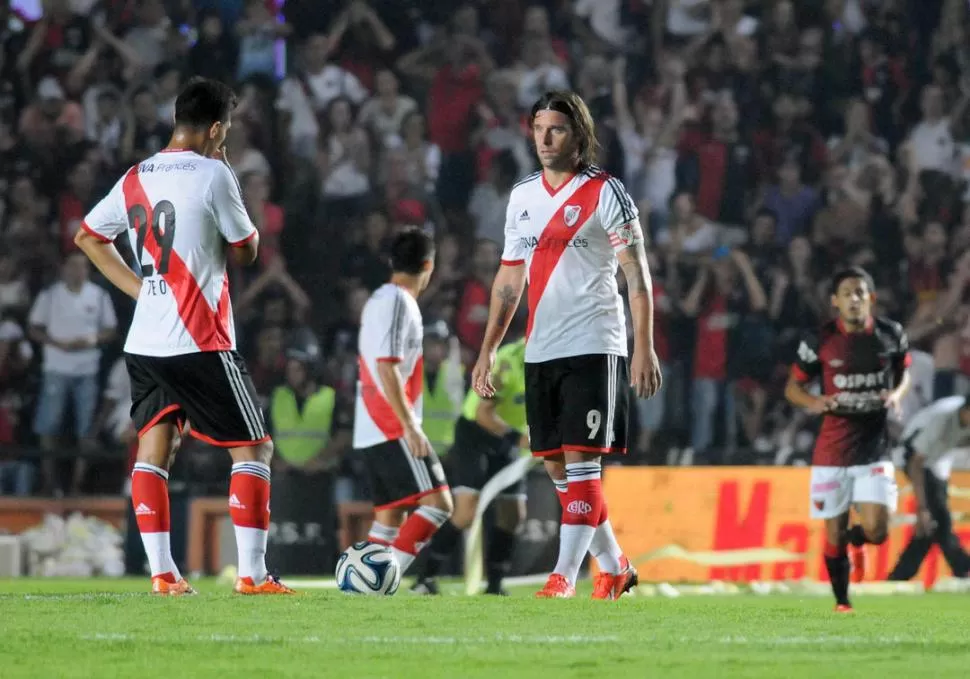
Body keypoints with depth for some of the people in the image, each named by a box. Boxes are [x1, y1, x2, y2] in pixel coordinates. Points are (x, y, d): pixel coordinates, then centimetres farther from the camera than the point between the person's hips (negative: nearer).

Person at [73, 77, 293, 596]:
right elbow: (246, 250, 0)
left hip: (144, 340, 6)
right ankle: (251, 573, -5)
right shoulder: (213, 174, -10)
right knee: (253, 449, 1)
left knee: (152, 448, 9)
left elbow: (87, 236, 21)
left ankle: (161, 572, 2)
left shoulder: (136, 178, 10)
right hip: (201, 342, -6)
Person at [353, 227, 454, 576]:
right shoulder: (399, 302, -12)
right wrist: (410, 426, -23)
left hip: (371, 431, 10)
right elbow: (387, 368, -21)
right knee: (437, 502, -14)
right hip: (393, 429, -10)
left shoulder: (378, 299, 18)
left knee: (390, 518, 9)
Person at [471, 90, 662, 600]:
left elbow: (637, 273, -7)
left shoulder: (604, 193, -5)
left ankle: (564, 575, -11)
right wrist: (488, 351, 16)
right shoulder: (522, 196, 13)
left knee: (580, 460, -10)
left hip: (593, 347, -6)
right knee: (555, 466, 8)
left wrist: (644, 347, -14)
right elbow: (510, 278, 19)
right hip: (540, 349, 7)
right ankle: (613, 566, 21)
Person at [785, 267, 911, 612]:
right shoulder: (820, 341, -5)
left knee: (876, 530, -11)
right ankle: (842, 602, 23)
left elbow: (904, 372, 16)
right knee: (834, 534, 1)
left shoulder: (891, 335, 0)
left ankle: (855, 541, 26)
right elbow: (792, 387, 3)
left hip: (875, 446, 1)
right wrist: (814, 402, -18)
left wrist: (897, 394, -6)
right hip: (832, 450, -1)